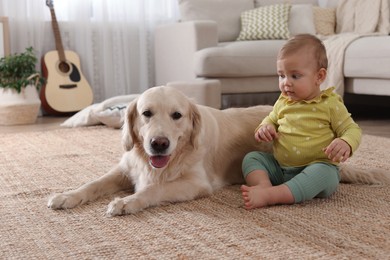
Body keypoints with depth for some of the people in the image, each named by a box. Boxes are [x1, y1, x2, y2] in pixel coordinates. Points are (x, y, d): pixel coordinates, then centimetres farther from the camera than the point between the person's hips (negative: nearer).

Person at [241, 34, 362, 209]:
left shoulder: (330, 104, -6)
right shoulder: (283, 102, 8)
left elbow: (352, 129, -2)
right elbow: (272, 119, 27)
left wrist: (346, 143, -26)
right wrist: (265, 127, 2)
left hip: (317, 167, -5)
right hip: (280, 168, 5)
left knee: (323, 172, -36)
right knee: (251, 158, -6)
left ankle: (269, 195, -48)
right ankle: (263, 185, -36)